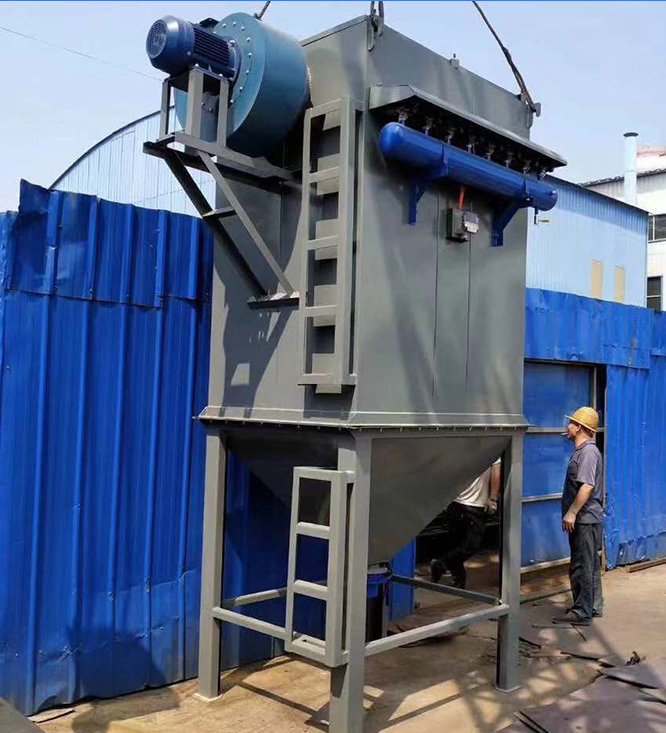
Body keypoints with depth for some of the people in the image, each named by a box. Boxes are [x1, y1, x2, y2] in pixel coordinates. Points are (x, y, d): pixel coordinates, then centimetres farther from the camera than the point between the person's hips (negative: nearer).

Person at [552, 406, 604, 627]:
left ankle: (581, 613, 1)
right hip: (584, 519, 10)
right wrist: (572, 513, 21)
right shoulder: (581, 451, 15)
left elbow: (587, 486, -26)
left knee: (582, 567, -5)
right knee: (590, 565, 17)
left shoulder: (588, 452, -17)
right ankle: (594, 606, 27)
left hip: (585, 520, -10)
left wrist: (572, 512, -25)